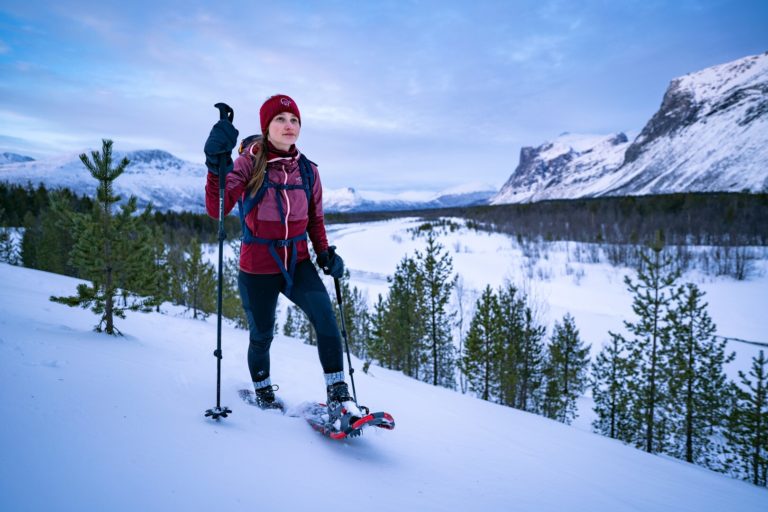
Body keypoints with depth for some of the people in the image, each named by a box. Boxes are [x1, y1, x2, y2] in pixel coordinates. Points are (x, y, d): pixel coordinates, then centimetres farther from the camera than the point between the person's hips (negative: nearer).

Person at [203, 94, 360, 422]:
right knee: (261, 337, 12)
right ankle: (263, 391, 42)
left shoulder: (307, 170, 1)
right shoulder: (250, 162, -11)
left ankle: (338, 395, -9)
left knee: (325, 318, -20)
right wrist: (217, 164, -37)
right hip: (258, 269, -2)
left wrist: (325, 253, -2)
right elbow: (217, 210, -24)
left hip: (298, 263, 3)